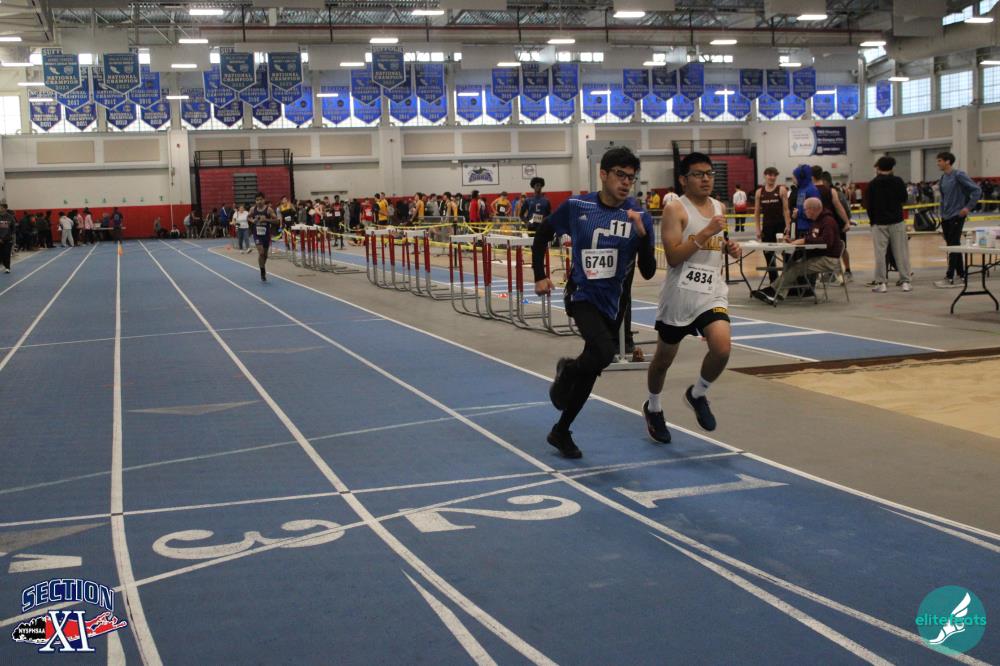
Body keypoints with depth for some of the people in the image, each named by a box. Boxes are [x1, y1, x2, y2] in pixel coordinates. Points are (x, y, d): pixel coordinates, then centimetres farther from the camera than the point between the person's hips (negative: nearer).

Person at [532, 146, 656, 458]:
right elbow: (542, 235, 11)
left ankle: (561, 432, 31)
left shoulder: (640, 217, -4)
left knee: (592, 370, 12)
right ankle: (567, 370, 7)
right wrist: (540, 276, 6)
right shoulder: (576, 207, -6)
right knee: (603, 353, -28)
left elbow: (648, 272, -8)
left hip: (610, 303, 4)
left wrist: (642, 234, -22)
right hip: (582, 294, -4)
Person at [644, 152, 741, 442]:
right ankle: (653, 408, 38)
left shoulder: (719, 207, 11)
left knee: (722, 347, -20)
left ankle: (697, 394, 10)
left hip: (713, 292, 4)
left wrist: (730, 248, 6)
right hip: (680, 294, -4)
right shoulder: (675, 209, -9)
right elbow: (673, 256, -18)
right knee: (664, 356, 11)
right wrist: (706, 232, -23)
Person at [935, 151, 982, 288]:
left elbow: (976, 190, -13)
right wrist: (942, 213, 14)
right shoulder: (943, 178, 10)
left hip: (957, 216, -8)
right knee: (951, 246, 11)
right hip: (946, 217, 8)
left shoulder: (959, 175, -12)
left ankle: (950, 278, -7)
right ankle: (961, 275, 19)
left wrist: (968, 207, -16)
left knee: (953, 246, -7)